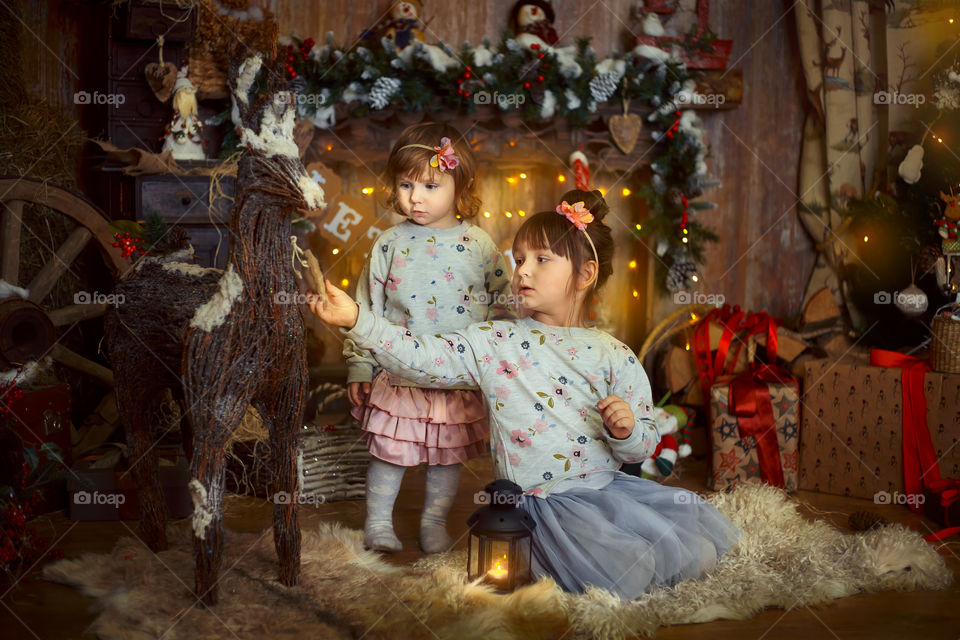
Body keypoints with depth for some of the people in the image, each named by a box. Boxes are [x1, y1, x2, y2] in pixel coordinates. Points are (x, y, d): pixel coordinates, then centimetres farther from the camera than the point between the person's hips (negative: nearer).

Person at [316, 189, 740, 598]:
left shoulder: (615, 357, 4)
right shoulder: (494, 342, 0)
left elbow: (643, 444, 6)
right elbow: (423, 358, -9)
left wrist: (626, 430, -17)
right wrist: (356, 319, -16)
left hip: (610, 486, 4)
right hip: (548, 503, -3)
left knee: (700, 551, -5)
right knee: (620, 574, -24)